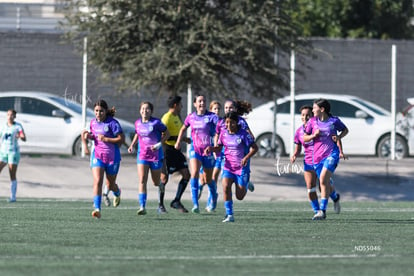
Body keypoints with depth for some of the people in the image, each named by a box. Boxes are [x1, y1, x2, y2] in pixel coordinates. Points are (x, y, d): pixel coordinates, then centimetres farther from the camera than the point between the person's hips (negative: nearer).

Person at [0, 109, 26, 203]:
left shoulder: (18, 126, -3)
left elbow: (24, 139, -14)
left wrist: (20, 137, -35)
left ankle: (13, 197, 1)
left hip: (14, 152, -4)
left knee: (12, 176, -5)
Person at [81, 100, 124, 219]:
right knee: (97, 181, -17)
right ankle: (97, 209, -23)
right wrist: (88, 136, 3)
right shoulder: (93, 122, 5)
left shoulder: (112, 123, -14)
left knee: (110, 185, 13)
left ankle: (117, 193, 52)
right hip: (97, 155, 3)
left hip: (112, 156, -3)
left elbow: (121, 139, -15)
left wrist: (106, 139, -22)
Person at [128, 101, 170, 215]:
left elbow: (166, 133, -3)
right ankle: (142, 207, -19)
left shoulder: (156, 122, -10)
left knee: (156, 182, 11)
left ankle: (161, 204, 38)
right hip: (142, 155, 3)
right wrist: (132, 145, 8)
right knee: (142, 180, -14)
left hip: (156, 155, -3)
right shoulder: (138, 123, 3)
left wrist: (159, 144, -16)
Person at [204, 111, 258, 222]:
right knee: (225, 187, -23)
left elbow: (254, 148, -8)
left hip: (241, 167, -3)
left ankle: (246, 185, 39)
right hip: (228, 166, 3)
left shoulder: (243, 134, -13)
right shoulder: (223, 133, 0)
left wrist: (247, 157, -25)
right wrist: (210, 148, -8)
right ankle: (229, 215, -15)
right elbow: (219, 148, 14)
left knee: (240, 197, 2)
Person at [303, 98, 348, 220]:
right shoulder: (312, 121, 6)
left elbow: (345, 130, 17)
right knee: (324, 183, 9)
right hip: (317, 155, 5)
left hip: (331, 154, -4)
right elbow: (304, 138, 11)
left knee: (323, 180, -21)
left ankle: (322, 211, -23)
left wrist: (339, 137, -4)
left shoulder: (334, 121, -1)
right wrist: (313, 135, -10)